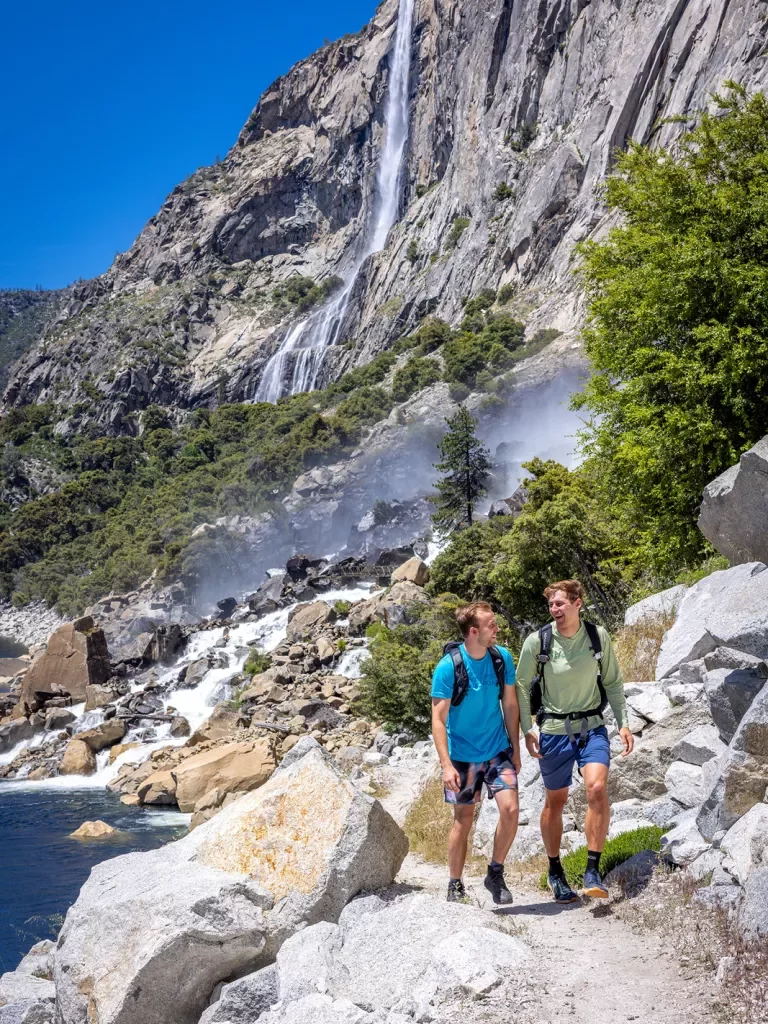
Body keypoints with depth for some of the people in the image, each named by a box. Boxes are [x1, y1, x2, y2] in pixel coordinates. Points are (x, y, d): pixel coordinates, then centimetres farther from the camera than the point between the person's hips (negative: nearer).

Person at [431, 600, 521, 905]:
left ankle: (495, 874, 12)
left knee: (510, 809, -10)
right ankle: (455, 885, 23)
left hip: (498, 750, 3)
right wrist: (446, 764, -21)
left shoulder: (502, 657, -7)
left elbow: (510, 704, 5)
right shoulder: (448, 667, -19)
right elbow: (438, 719, -15)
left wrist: (515, 750, 7)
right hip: (462, 755, -3)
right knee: (464, 819, 6)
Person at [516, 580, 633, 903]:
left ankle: (593, 870, -9)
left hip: (591, 727, 1)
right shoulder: (537, 641, -11)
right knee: (555, 801, 10)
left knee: (597, 788, -21)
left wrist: (623, 723, 2)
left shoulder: (598, 636, -5)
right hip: (554, 730, -1)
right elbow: (521, 686, 0)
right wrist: (527, 730, -5)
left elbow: (613, 682, 7)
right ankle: (555, 871, 31)